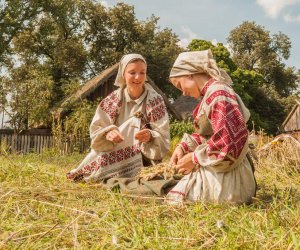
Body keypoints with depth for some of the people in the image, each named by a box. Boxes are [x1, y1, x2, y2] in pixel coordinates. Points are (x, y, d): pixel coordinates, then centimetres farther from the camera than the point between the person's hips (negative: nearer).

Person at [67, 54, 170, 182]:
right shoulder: (113, 100, -3)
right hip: (115, 160, 1)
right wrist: (108, 134, -28)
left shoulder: (155, 101, -8)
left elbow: (163, 139, -11)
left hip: (143, 159, -1)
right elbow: (95, 131, -6)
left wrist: (150, 137, -33)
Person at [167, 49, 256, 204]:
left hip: (225, 177, -10)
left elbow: (229, 141, -29)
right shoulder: (209, 95, 11)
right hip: (214, 170, 10)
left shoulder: (218, 94, -21)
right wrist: (183, 146, -1)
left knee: (175, 199, -3)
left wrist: (195, 158, -18)